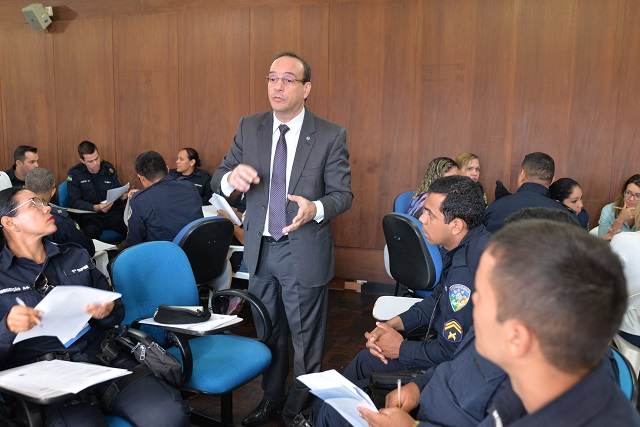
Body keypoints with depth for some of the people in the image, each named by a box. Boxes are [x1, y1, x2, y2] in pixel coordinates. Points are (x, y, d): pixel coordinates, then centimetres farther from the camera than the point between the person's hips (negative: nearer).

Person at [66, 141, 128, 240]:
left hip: (112, 212, 3)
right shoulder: (74, 173, 0)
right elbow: (75, 202, -6)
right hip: (88, 214, -3)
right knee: (90, 231, -37)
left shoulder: (109, 168, 8)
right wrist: (95, 208, -24)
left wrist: (122, 197, -9)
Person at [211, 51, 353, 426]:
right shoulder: (249, 128, 1)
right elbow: (218, 181, 0)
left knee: (306, 339, 11)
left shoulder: (331, 136, -9)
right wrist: (232, 177, -24)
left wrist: (315, 209, -30)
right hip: (260, 250, 4)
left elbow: (343, 194, -8)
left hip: (304, 252, -4)